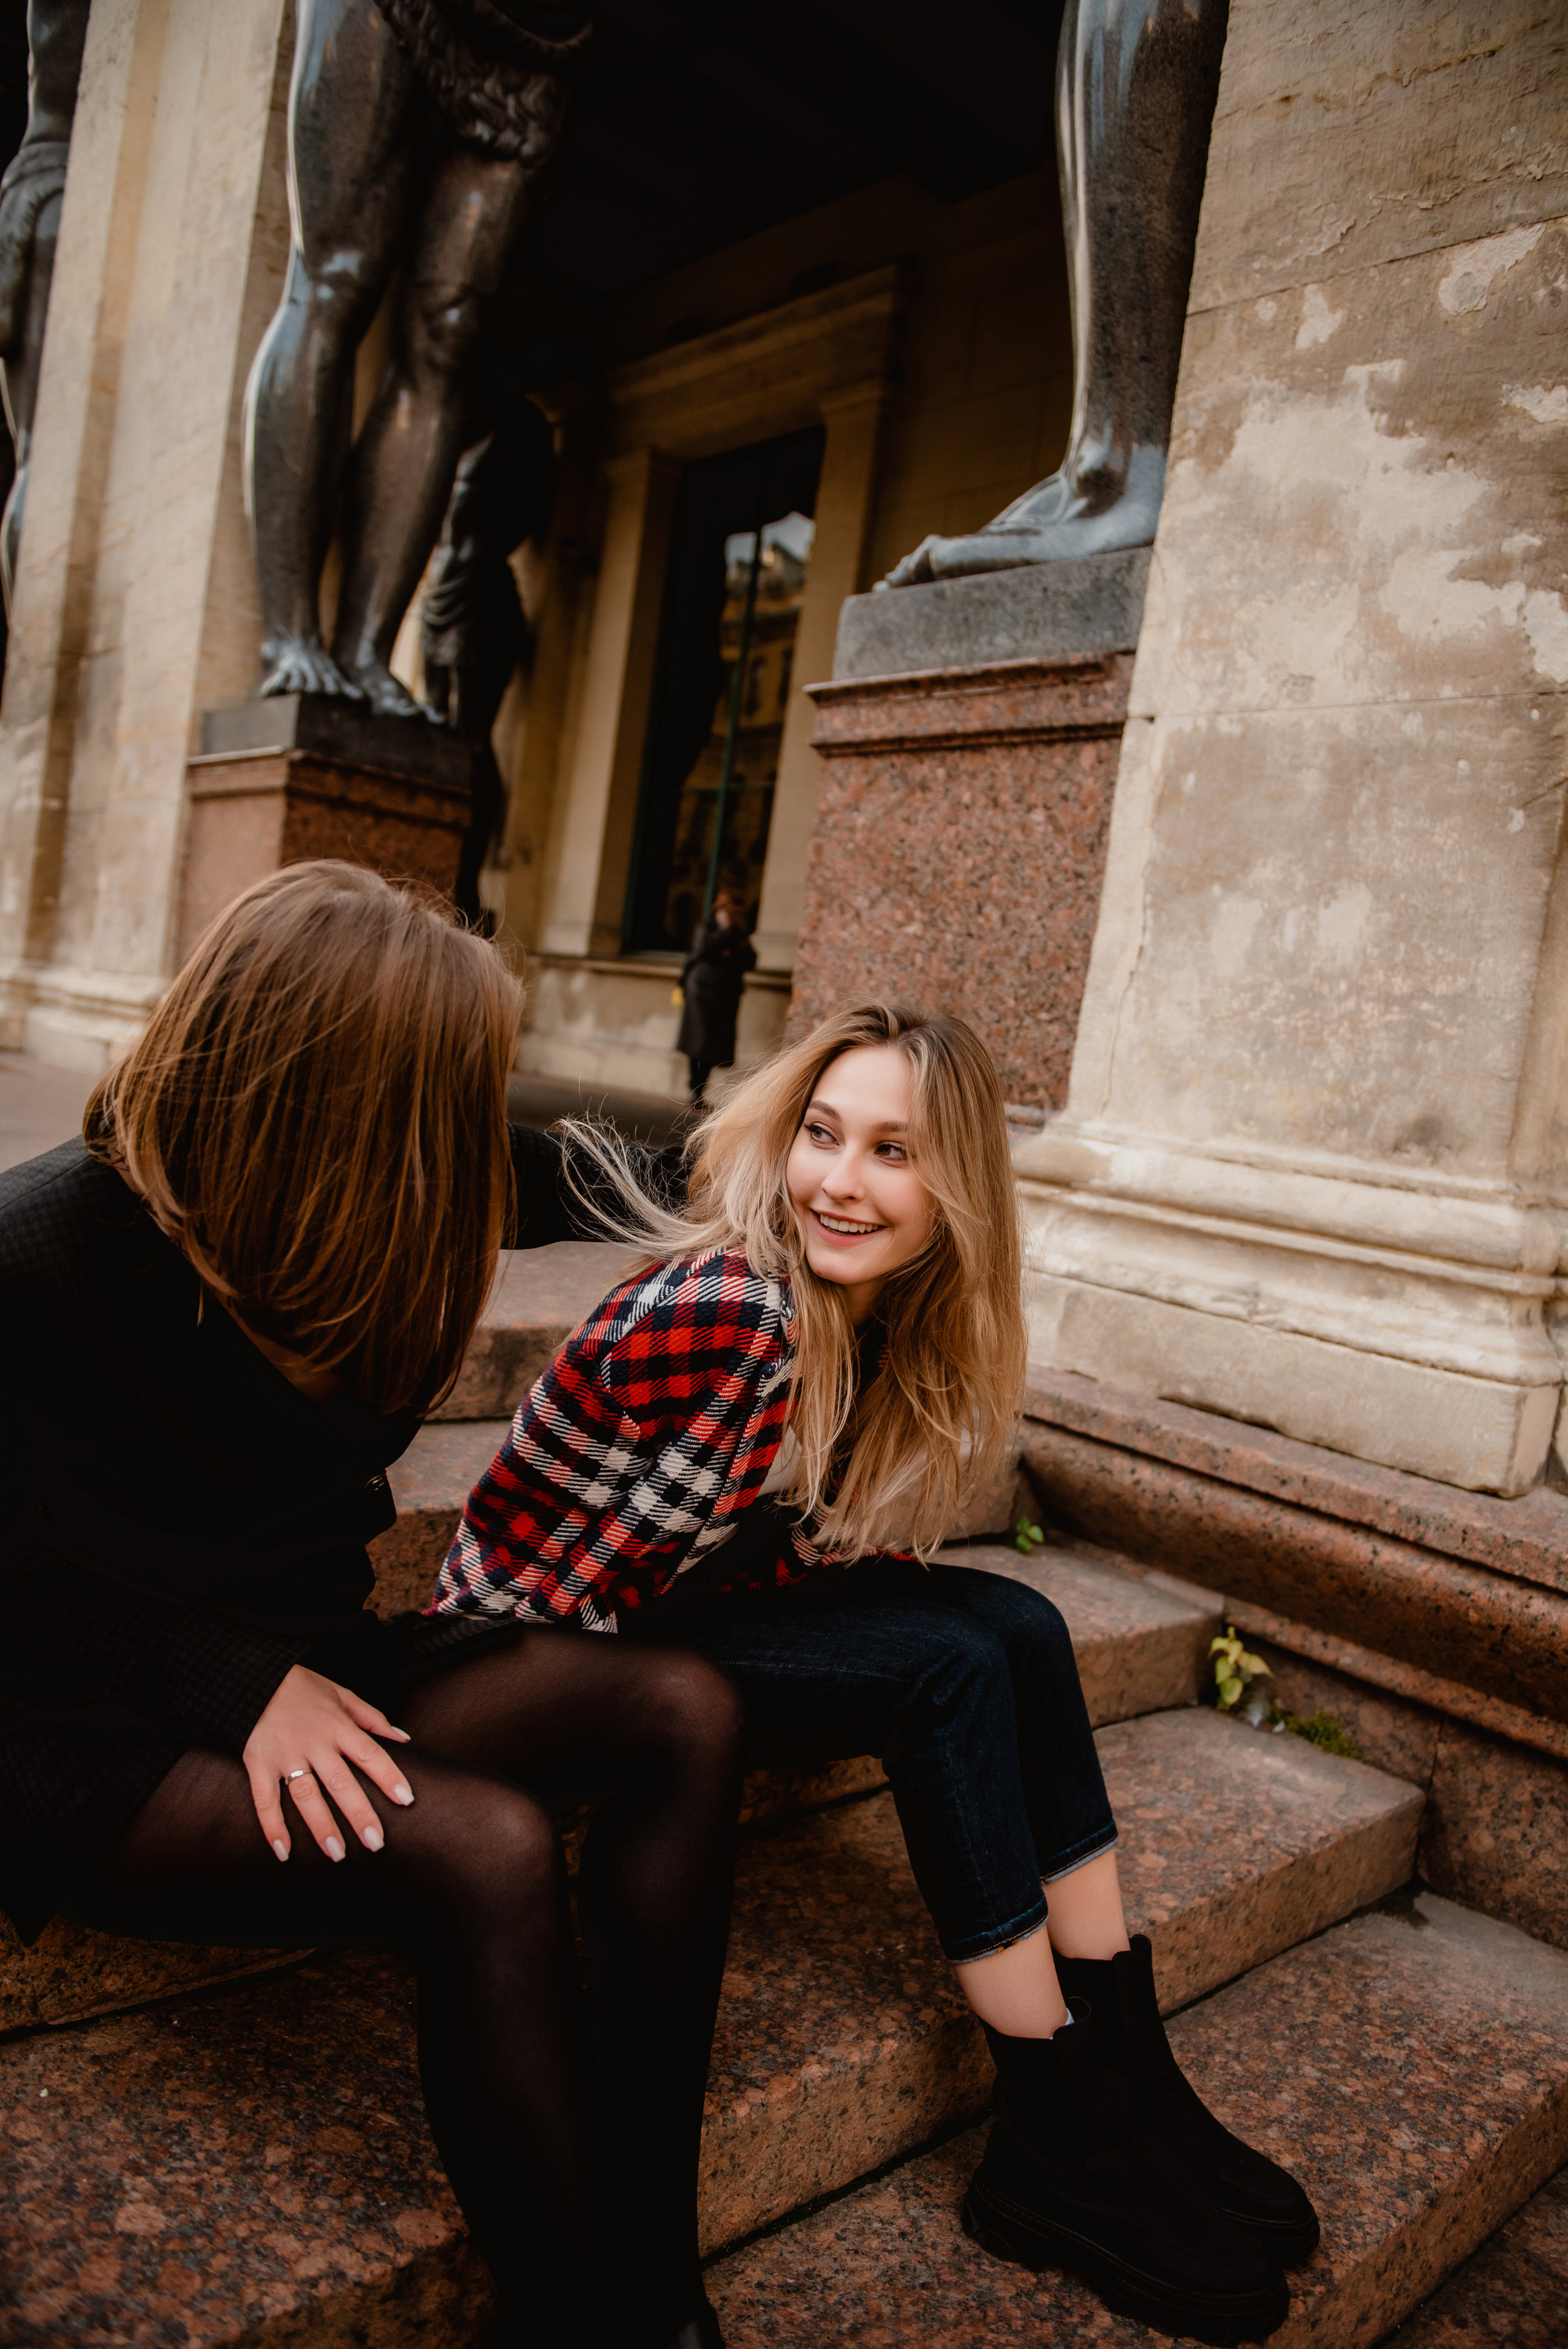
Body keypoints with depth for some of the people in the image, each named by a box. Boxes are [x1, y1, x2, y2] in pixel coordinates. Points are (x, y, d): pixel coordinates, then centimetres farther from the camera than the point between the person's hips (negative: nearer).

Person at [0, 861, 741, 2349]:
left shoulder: (351, 1204, -1)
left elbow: (565, 1181, 16)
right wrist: (248, 1688, -21)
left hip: (294, 1670, 7)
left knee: (683, 1714, -14)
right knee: (487, 1852, -32)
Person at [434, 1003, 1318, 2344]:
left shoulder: (890, 1323, -2)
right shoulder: (729, 1316, -28)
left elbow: (850, 1550, 8)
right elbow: (576, 1583, -22)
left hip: (671, 1612, 8)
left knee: (1017, 1628, -10)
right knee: (951, 1667, -21)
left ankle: (1123, 2074, -2)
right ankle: (1067, 2142, -9)